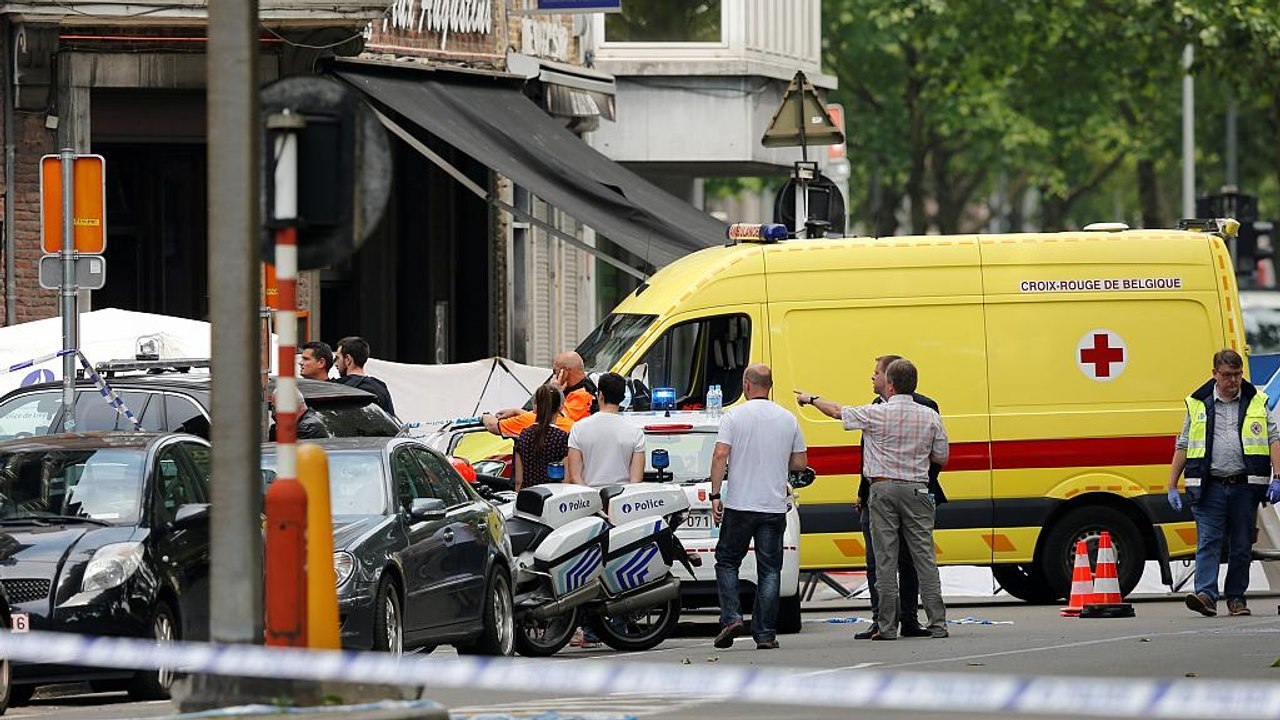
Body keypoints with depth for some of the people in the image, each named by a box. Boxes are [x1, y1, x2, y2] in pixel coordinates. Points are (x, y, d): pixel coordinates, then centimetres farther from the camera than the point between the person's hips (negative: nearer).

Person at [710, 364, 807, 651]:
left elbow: (720, 455, -13)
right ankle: (765, 634, 2)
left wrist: (715, 495, -7)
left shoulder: (734, 416, -4)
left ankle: (731, 617, -4)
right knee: (769, 570, 6)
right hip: (775, 507, 2)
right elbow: (800, 462, 10)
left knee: (727, 562, 12)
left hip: (739, 506, -2)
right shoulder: (788, 420, 6)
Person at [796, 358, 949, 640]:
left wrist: (811, 400, 29)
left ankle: (887, 626, -1)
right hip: (917, 489, 2)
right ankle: (938, 624, -3)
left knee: (885, 559, 0)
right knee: (924, 557, 2)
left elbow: (837, 411, 11)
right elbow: (941, 458, 8)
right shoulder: (930, 417, 1)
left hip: (883, 489, -2)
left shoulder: (876, 414, -4)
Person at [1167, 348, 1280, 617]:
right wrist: (1172, 486, 6)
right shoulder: (1198, 404, 9)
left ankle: (1236, 597, 15)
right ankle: (1206, 595, -19)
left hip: (1245, 485, 1)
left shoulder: (1257, 402, 9)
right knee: (1208, 541, -11)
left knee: (1242, 545, 5)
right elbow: (1183, 446, 11)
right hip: (1210, 485, -1)